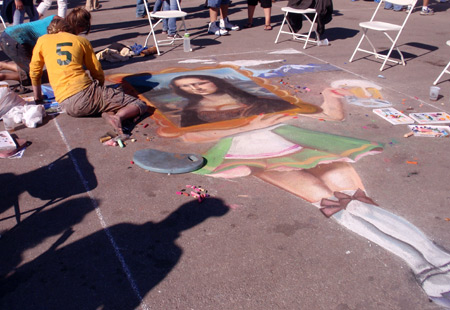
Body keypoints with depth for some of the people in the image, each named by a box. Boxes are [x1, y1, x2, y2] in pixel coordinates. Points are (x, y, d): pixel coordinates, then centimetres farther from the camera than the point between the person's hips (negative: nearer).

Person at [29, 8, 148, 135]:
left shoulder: (43, 40, 16)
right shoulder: (82, 41, 13)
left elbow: (34, 72, 25)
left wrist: (38, 97, 40)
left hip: (67, 105, 3)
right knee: (140, 105, 5)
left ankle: (108, 113, -9)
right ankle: (119, 116, -29)